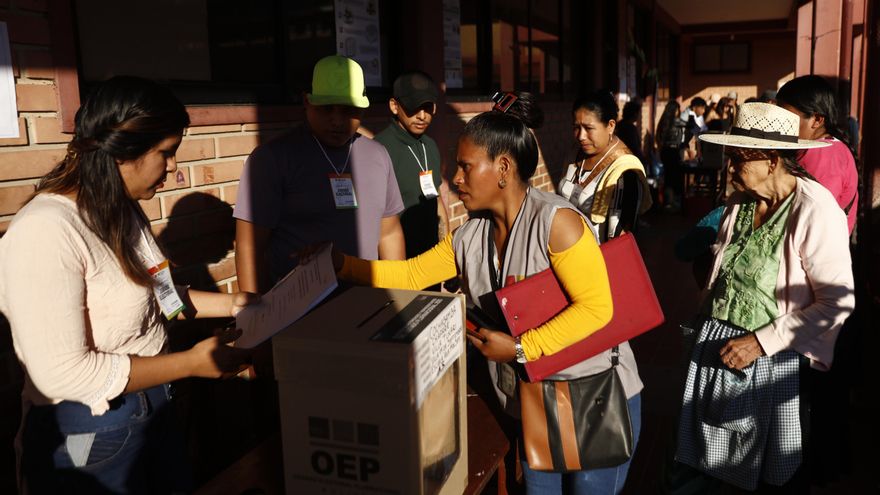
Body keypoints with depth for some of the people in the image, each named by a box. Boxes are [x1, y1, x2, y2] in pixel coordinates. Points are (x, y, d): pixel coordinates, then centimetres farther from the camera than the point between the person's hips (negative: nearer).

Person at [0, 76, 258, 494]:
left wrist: (229, 303, 1)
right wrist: (193, 363, -24)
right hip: (89, 435, -8)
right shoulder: (45, 233, -27)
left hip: (155, 408, 8)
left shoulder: (123, 211, 1)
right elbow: (62, 373, -28)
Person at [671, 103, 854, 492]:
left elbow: (836, 302, -18)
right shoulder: (739, 202, 4)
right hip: (716, 347, 6)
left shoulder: (815, 210, -17)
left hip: (773, 360, -6)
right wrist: (704, 327, 9)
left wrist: (761, 342, -20)